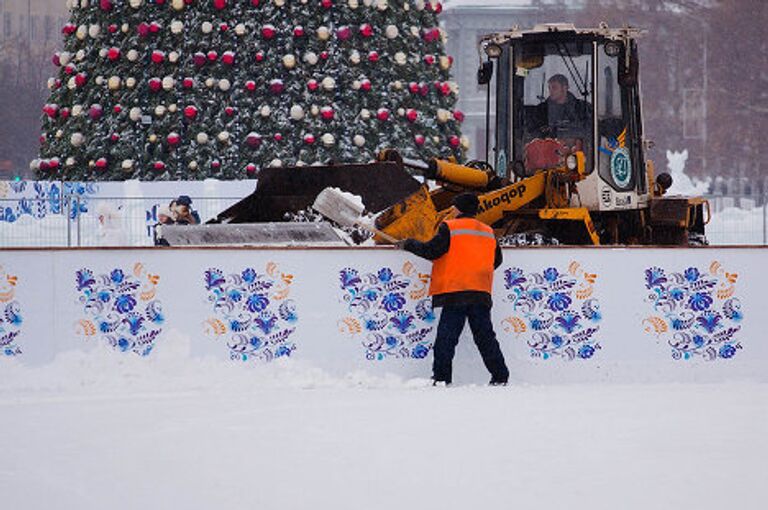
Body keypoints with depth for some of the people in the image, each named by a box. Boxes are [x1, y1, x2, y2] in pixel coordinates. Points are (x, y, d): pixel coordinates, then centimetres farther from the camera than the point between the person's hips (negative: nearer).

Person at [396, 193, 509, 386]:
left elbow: (431, 251, -8)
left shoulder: (450, 228, -4)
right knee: (485, 337, 9)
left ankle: (441, 377, -11)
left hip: (455, 291, -5)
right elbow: (496, 260, 23)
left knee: (446, 336, -4)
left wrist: (408, 245, 6)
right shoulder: (488, 232, 15)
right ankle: (500, 377, 6)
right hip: (482, 293, 5)